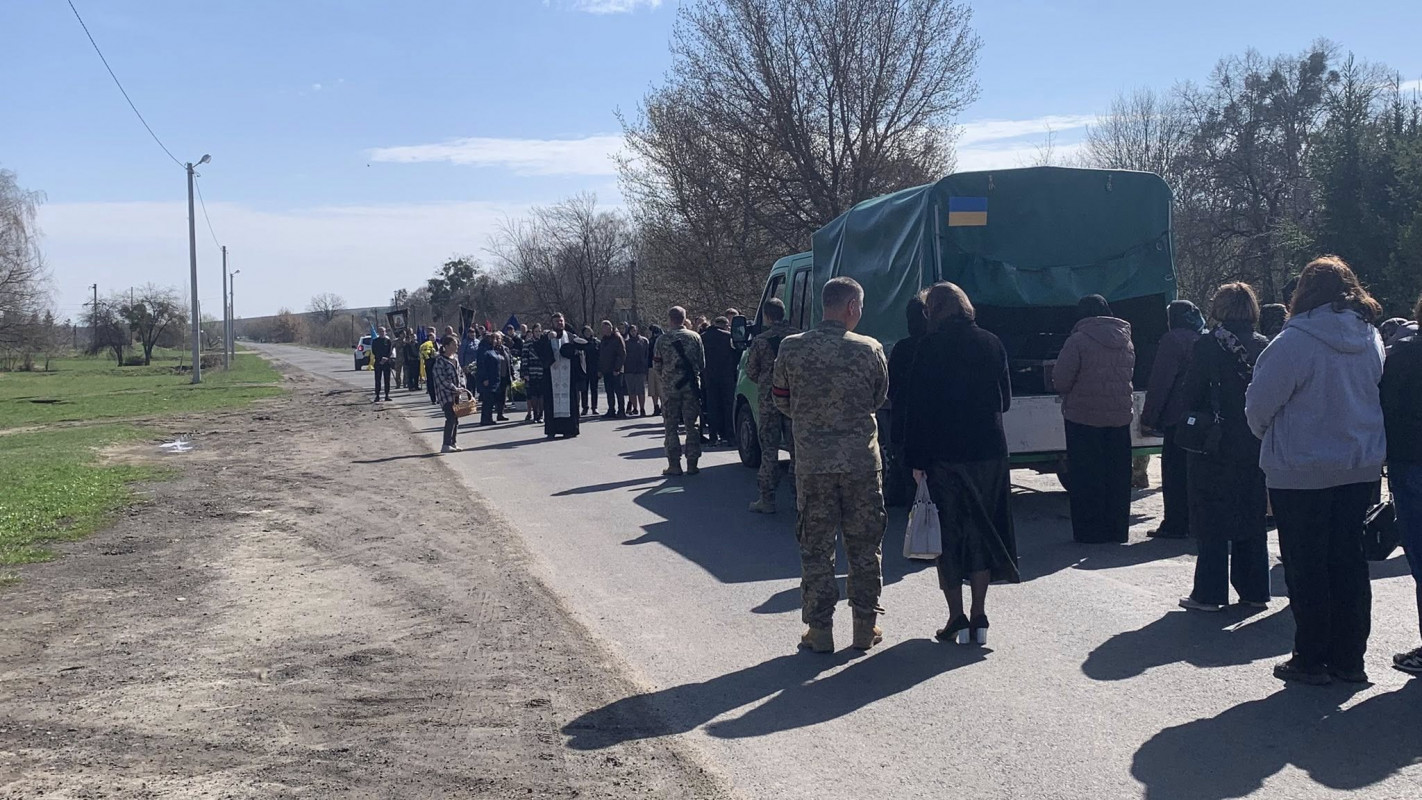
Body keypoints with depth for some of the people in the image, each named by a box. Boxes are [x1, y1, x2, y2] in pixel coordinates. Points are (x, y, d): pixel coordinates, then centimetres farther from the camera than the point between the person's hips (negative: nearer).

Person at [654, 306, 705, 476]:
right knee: (691, 425, 8)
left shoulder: (662, 340, -4)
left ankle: (674, 465, 3)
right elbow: (702, 364, 4)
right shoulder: (694, 337, 0)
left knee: (670, 427, 5)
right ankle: (692, 464, 8)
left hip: (670, 386, -1)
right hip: (691, 386, 1)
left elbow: (656, 366, 0)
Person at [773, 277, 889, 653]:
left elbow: (782, 402, 5)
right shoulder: (869, 350, -6)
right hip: (861, 460, 0)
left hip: (812, 461, 0)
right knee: (865, 545, 12)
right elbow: (880, 399, 8)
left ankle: (819, 629, 12)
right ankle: (865, 627, 19)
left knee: (815, 547, 9)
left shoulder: (792, 348, -5)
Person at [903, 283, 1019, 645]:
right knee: (982, 529, 12)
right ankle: (978, 615, 11)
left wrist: (916, 459, -5)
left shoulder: (929, 347, -8)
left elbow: (916, 406, -9)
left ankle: (957, 618, 6)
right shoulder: (991, 344, 4)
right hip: (990, 452, 4)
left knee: (948, 533, 5)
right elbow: (1005, 399, 11)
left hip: (944, 455, -3)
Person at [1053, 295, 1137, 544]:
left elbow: (1061, 380, -14)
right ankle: (1117, 530, 17)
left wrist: (1070, 394, 7)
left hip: (1084, 417, -5)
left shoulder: (1078, 341, -12)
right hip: (1120, 416, 5)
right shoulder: (1126, 342, 8)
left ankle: (1089, 532, 4)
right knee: (1117, 475, 12)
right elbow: (1129, 376, 16)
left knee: (1086, 477, 2)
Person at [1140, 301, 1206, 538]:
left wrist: (1148, 417, -11)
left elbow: (1160, 383, -15)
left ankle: (1175, 524, -3)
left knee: (1174, 472, -3)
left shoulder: (1173, 340, -10)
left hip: (1177, 417, -8)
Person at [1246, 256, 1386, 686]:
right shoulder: (1371, 339, 3)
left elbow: (1260, 403, -13)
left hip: (1301, 471, -6)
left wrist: (1268, 434, 7)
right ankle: (1350, 658, 18)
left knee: (1306, 567, 4)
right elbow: (1375, 395, 13)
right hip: (1361, 468, 6)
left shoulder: (1295, 341, -18)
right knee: (1349, 561, 13)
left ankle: (1311, 659, 11)